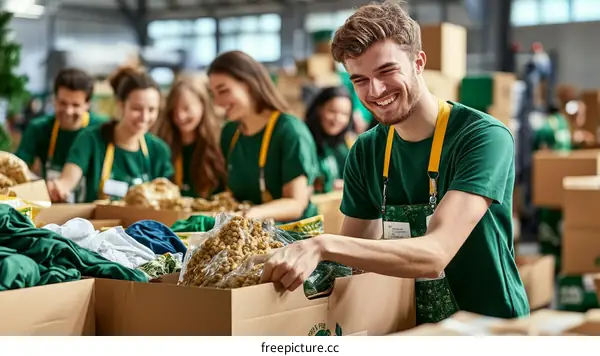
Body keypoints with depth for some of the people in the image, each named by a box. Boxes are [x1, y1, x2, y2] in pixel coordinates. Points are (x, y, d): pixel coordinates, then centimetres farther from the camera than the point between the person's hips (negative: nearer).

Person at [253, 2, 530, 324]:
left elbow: (435, 254, -26)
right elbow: (353, 256, 7)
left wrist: (323, 246, -35)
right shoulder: (366, 152, 2)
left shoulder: (483, 136, -15)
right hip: (418, 332, 5)